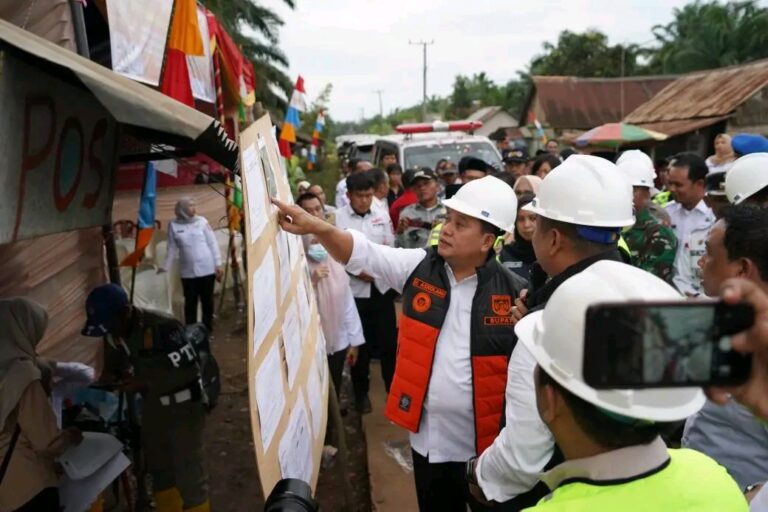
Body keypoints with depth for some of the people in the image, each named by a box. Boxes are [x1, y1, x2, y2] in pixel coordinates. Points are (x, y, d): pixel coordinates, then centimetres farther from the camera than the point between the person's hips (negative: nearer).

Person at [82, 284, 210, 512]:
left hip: (183, 406, -7)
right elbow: (113, 365, 11)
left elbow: (189, 370, -27)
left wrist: (146, 383, -28)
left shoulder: (163, 327, -29)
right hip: (152, 406, 7)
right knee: (159, 468, 21)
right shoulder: (114, 334, -5)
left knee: (188, 473, 0)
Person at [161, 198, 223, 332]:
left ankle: (208, 329, 19)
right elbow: (172, 249, 7)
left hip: (207, 269, 0)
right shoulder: (173, 225, 1)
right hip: (188, 272, 0)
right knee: (190, 302, 3)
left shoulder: (202, 221, 0)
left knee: (207, 301, 7)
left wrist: (218, 264, -2)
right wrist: (165, 267, 3)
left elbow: (213, 243, 2)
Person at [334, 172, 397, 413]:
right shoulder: (337, 218, -8)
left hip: (382, 286, 3)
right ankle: (361, 392, 27)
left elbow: (391, 248, 10)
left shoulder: (382, 215, 5)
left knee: (389, 339, 9)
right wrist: (357, 271, -16)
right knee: (360, 343, 10)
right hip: (355, 289, -3)